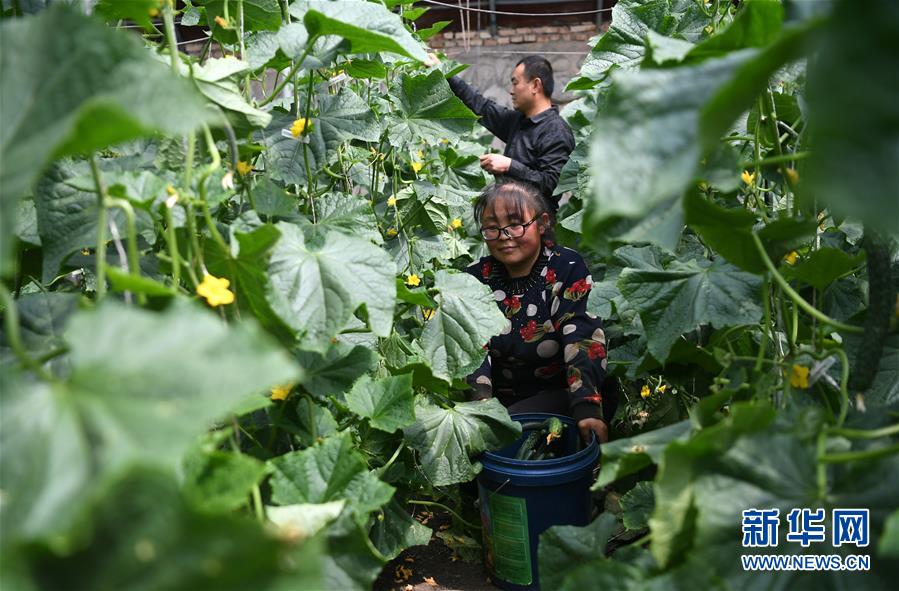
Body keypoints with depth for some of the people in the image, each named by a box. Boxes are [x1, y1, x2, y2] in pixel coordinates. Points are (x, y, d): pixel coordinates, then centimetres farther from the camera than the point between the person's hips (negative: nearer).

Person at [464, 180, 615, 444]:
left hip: (564, 395, -4)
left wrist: (587, 409, -33)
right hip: (500, 399, 4)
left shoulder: (568, 269, -5)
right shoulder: (475, 278, 5)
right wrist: (481, 403, -26)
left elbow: (583, 340, -17)